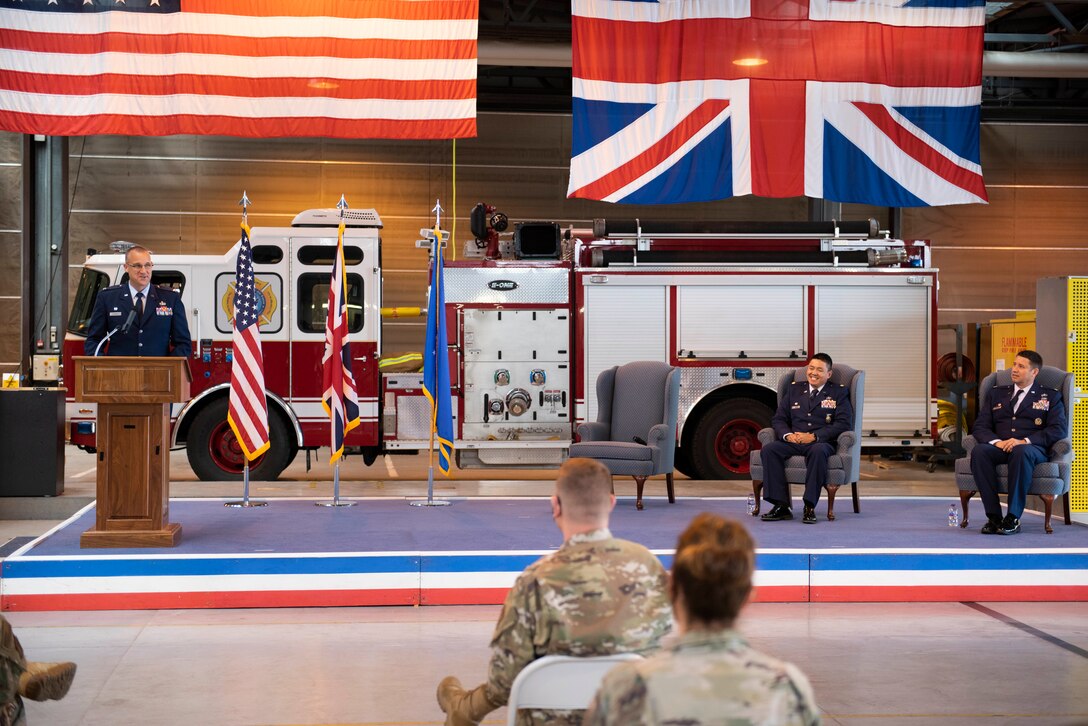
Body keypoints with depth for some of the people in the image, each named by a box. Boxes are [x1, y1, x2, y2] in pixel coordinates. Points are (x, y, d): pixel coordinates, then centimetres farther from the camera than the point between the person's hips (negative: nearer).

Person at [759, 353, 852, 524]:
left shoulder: (839, 393, 10)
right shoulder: (795, 389, 21)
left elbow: (844, 423, -3)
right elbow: (779, 419, 16)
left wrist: (814, 436, -15)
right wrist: (787, 435, -8)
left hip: (822, 442, -4)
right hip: (793, 442, 4)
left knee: (818, 451, -40)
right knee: (768, 450, -26)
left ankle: (810, 507, -34)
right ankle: (782, 505, -27)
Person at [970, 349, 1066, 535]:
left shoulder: (1050, 397, 16)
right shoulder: (996, 394, 24)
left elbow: (1058, 430, 1)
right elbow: (980, 427, 13)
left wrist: (1024, 441, -14)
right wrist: (996, 442, -10)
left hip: (1032, 449, -3)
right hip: (1000, 449, 3)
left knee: (1021, 452, -40)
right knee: (979, 451, -33)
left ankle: (1013, 518, -37)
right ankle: (994, 517, -32)